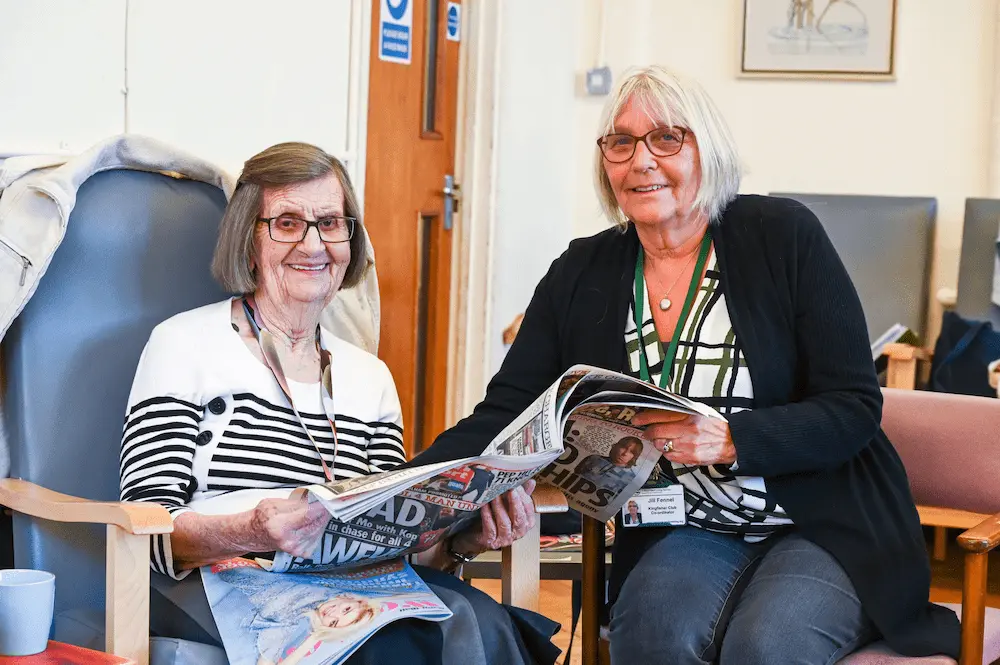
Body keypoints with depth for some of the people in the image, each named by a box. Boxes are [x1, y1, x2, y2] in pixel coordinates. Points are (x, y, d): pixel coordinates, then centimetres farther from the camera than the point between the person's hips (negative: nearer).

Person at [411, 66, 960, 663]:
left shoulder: (784, 235, -7)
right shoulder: (580, 274, 3)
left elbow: (855, 408, -10)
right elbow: (503, 416, -1)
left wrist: (728, 440, -27)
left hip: (825, 524, -2)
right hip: (686, 533, 2)